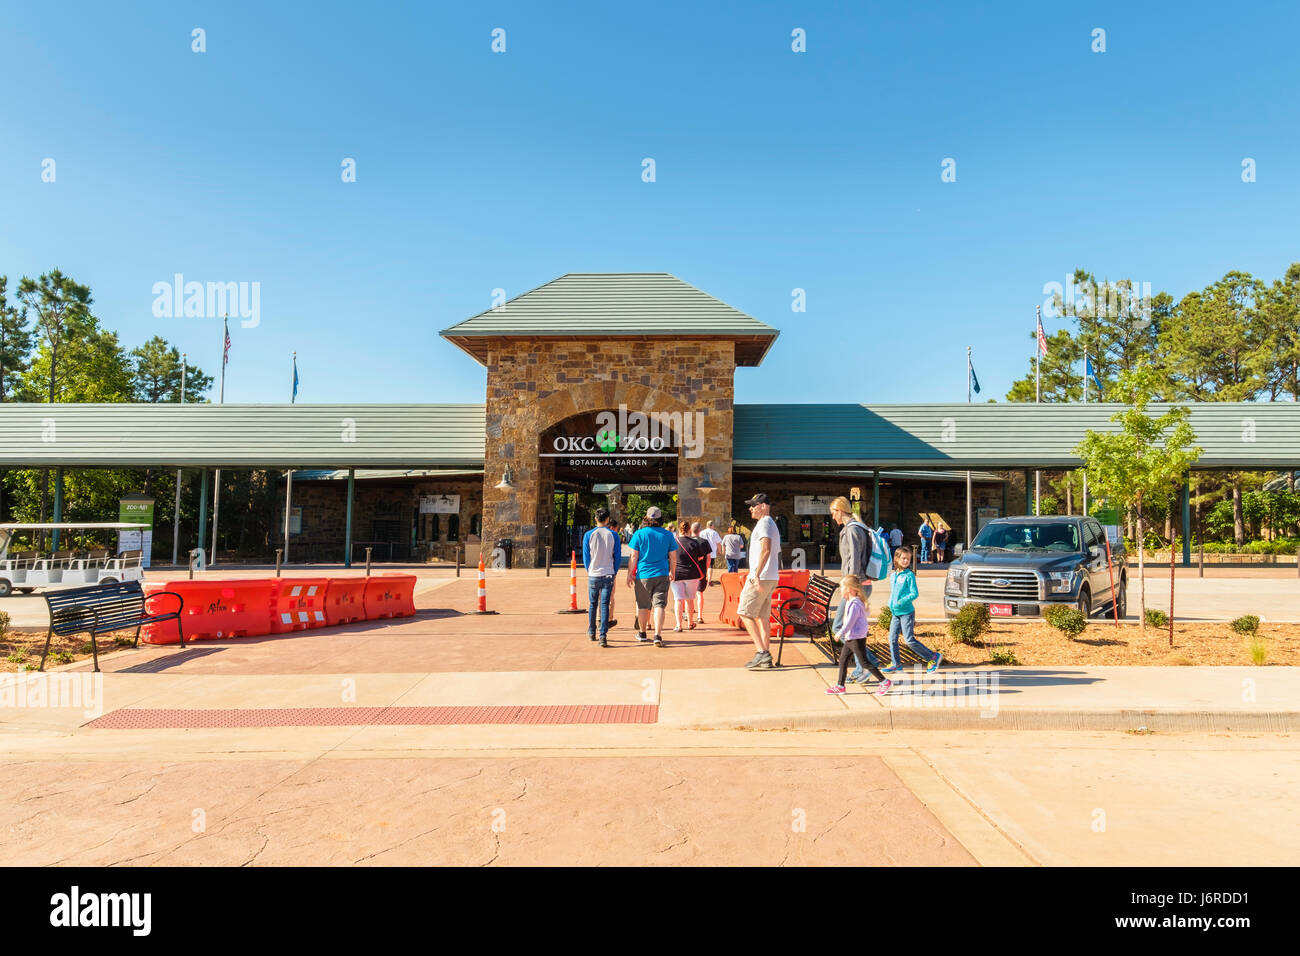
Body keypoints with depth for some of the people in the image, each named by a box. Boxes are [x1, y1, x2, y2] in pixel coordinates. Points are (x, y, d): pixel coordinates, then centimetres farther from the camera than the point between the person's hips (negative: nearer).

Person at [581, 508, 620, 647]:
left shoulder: (588, 535, -2)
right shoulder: (613, 535, -1)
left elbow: (585, 557, 3)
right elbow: (618, 557, 1)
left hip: (593, 575, 0)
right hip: (608, 575, 0)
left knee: (592, 604, 15)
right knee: (605, 605, 0)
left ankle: (591, 632, 29)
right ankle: (603, 637, -6)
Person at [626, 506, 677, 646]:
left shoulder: (639, 534, -5)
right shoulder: (668, 535, 1)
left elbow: (633, 557, -5)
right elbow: (673, 557, 6)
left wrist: (630, 574, 3)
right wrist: (672, 572, 21)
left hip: (643, 575, -1)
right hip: (662, 575, 1)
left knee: (643, 606, 13)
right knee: (659, 605, -1)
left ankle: (642, 634, 29)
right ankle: (658, 636, -12)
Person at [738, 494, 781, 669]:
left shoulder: (764, 523, -11)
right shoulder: (772, 524, 21)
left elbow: (766, 549, -25)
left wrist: (756, 574, -28)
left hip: (761, 577, -10)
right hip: (772, 578, 10)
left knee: (744, 613, -6)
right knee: (763, 616, 11)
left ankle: (762, 652, -11)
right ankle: (765, 658, 13)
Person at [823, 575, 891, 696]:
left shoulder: (854, 604, -23)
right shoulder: (852, 601, 8)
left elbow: (850, 622, -22)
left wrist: (841, 633, -12)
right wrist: (866, 622, 38)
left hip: (857, 638, -10)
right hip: (850, 638, 10)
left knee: (864, 663, -2)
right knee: (843, 659, 12)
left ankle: (885, 682, 8)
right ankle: (840, 686, 20)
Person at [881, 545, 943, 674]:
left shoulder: (909, 575, -10)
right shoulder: (892, 575, 10)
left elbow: (914, 593, -14)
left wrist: (902, 601, -24)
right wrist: (891, 604, 14)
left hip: (907, 612, -6)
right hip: (895, 613, 6)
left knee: (909, 640, -5)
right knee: (892, 638, 5)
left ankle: (933, 657, 10)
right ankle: (895, 664, 16)